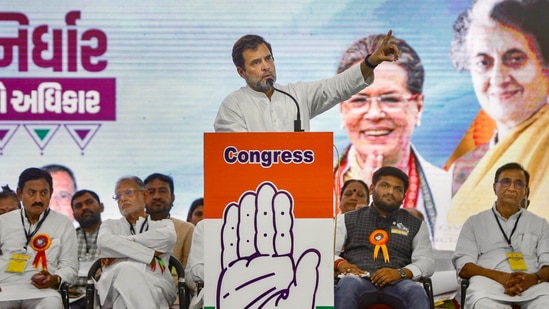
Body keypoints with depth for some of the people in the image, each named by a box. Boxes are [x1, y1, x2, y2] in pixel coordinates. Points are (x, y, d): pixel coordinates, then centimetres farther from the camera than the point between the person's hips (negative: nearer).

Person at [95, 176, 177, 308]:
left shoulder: (163, 224, 28)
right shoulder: (110, 225, 31)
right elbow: (103, 242, 3)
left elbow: (168, 237, -1)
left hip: (156, 287, 0)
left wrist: (119, 245, 0)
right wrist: (151, 253, -4)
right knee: (126, 269, -36)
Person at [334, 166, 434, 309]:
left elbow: (427, 262, 13)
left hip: (395, 283, 1)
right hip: (359, 279, -1)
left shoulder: (416, 225, 24)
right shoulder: (348, 219, 24)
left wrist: (400, 272, -8)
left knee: (417, 292, -34)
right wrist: (340, 263, -10)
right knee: (348, 285, -37)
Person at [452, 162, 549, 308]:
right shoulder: (474, 222, 20)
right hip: (490, 281, -1)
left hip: (531, 284, 1)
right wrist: (499, 276, -12)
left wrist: (533, 278, -14)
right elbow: (463, 265, 7)